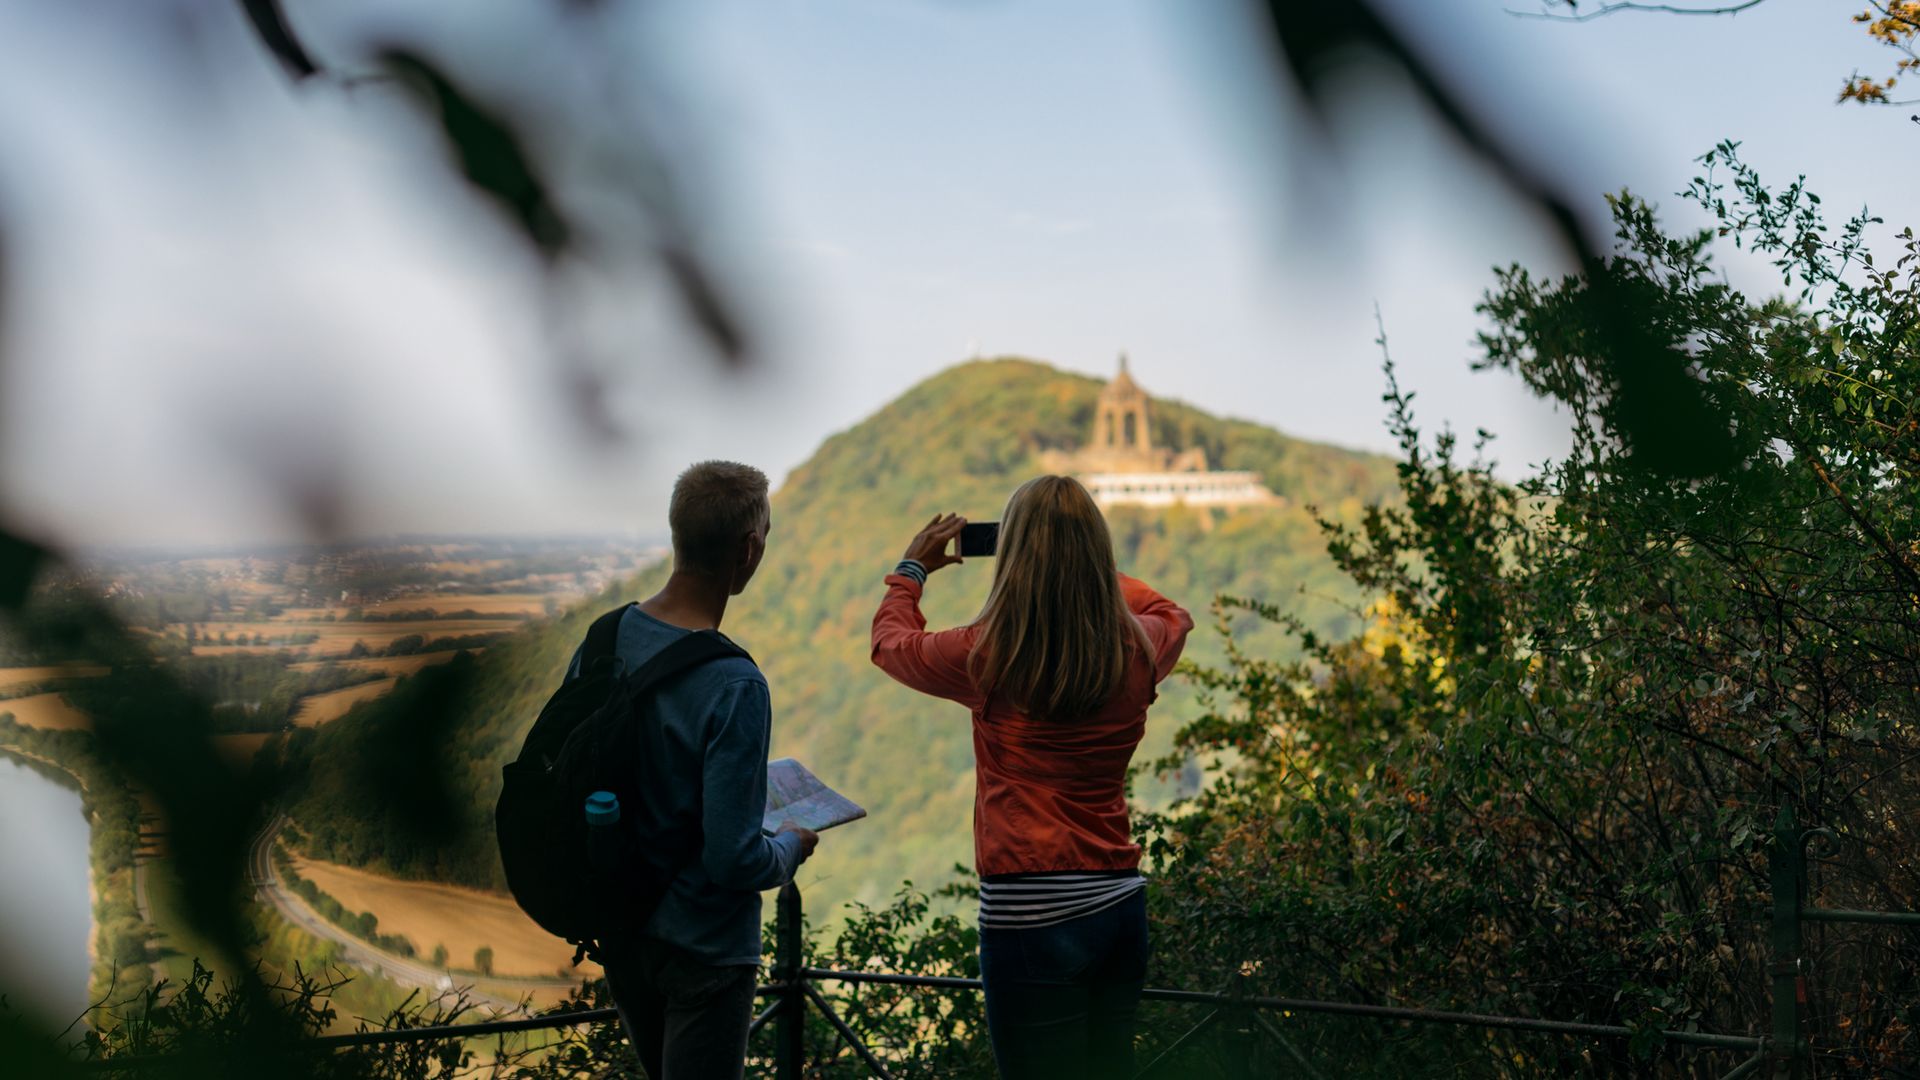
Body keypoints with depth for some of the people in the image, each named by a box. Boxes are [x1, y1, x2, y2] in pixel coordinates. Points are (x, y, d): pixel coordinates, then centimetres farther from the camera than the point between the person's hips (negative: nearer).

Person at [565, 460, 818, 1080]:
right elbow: (734, 861, -26)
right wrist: (791, 847, -5)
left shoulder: (603, 639, -6)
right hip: (701, 947, -7)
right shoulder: (735, 687, -27)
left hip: (617, 931, 7)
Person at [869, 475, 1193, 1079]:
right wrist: (1083, 565, 30)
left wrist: (911, 570, 28)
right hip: (1121, 903, 5)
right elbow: (1173, 614, 27)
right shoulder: (1141, 651, -1)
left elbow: (889, 640, 12)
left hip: (1032, 913, -5)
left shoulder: (989, 656, -10)